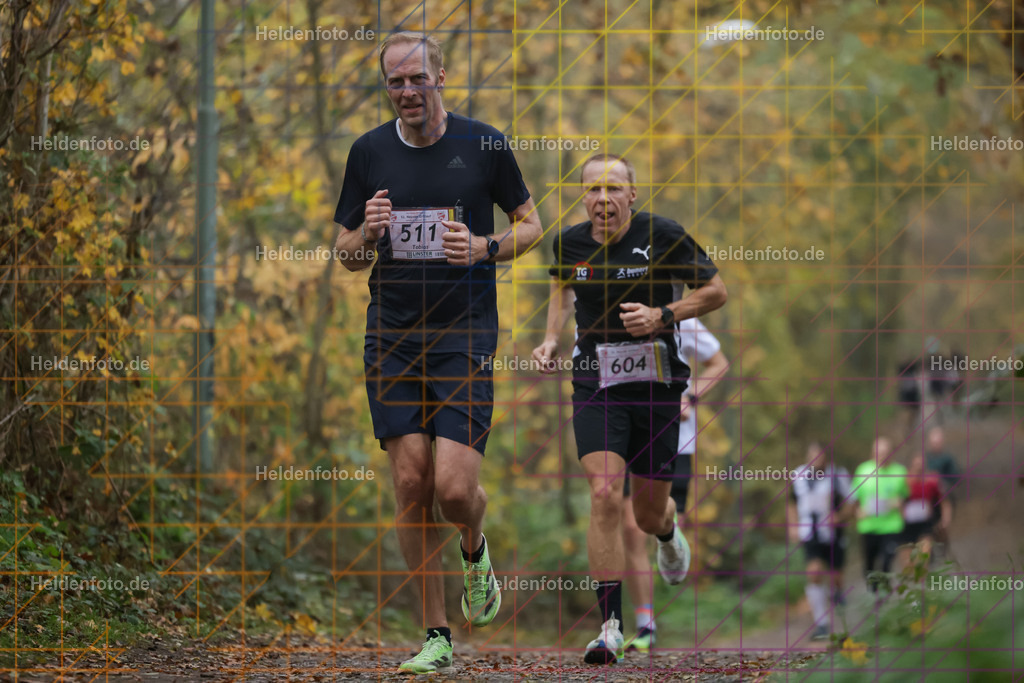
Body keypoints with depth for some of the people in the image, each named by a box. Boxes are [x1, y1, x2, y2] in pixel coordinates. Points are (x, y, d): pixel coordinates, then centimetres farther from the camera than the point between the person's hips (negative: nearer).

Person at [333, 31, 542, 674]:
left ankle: (476, 550, 24)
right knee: (411, 483, -1)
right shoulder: (369, 152, 5)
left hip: (465, 335, -2)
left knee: (454, 484, -13)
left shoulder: (484, 145, -1)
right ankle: (438, 635, 8)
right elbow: (347, 254, 11)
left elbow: (531, 223, 9)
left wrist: (485, 248, -11)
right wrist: (369, 232, -11)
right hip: (391, 337, 3)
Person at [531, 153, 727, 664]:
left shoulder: (663, 236, -11)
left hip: (656, 387, -1)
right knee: (604, 497, -18)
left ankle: (668, 530, 52)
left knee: (648, 514, 10)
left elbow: (716, 290, -1)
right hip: (595, 387, 1)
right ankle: (610, 627, -15)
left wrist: (662, 315, -15)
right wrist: (551, 338, 7)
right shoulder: (570, 243, -1)